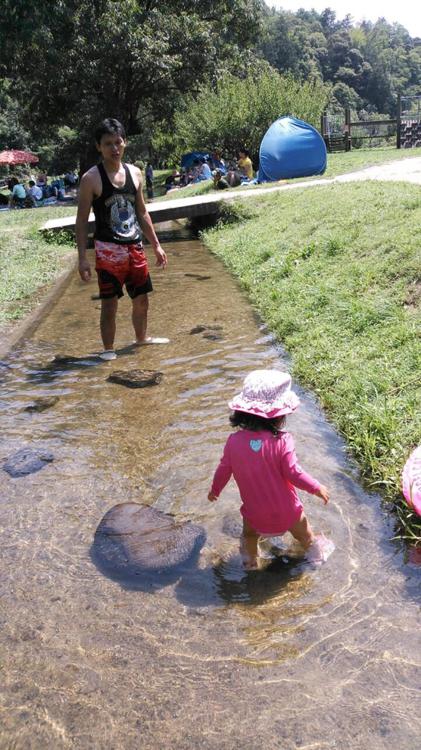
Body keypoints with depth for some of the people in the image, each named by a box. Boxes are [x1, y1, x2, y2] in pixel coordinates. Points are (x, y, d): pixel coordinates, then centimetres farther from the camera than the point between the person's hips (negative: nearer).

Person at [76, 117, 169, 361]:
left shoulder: (135, 173, 7)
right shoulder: (91, 179, -8)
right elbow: (82, 220, -8)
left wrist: (157, 245, 15)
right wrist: (82, 258, -14)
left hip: (135, 248, 5)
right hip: (109, 251, -5)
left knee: (142, 299, 15)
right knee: (110, 304, -3)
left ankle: (142, 338, 36)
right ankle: (108, 349, 11)